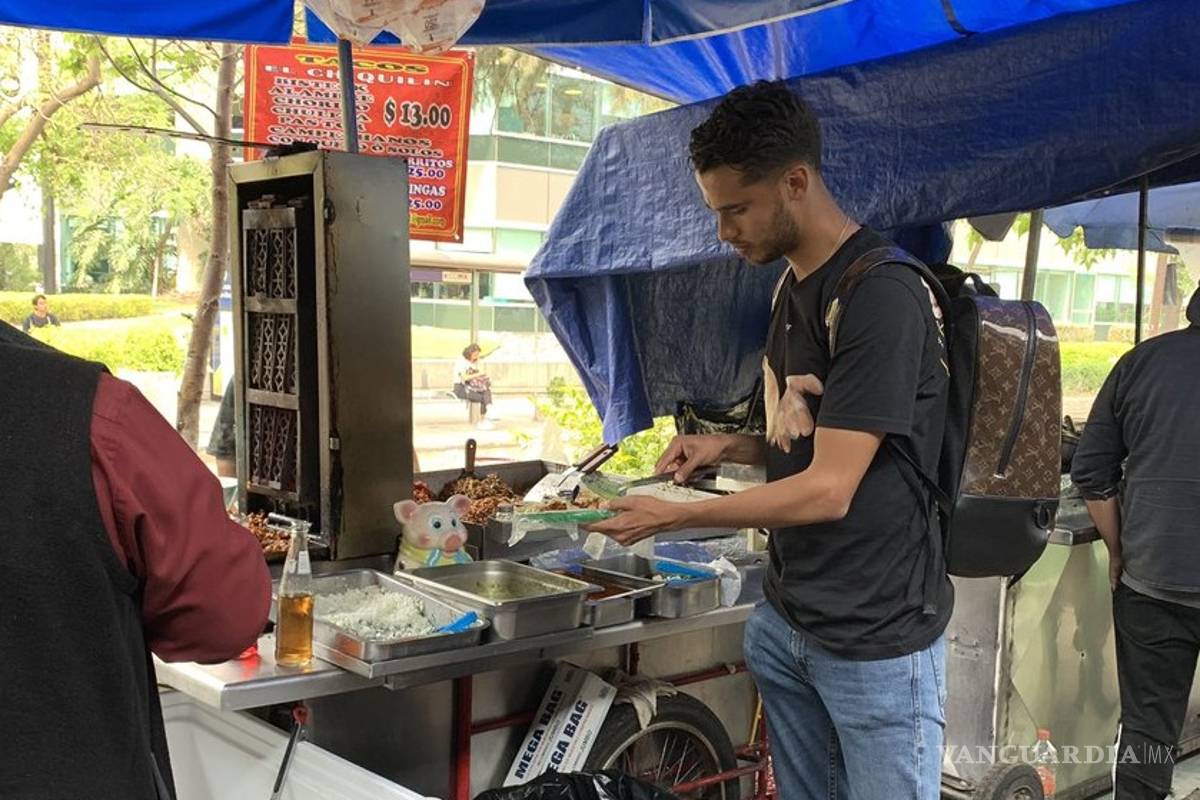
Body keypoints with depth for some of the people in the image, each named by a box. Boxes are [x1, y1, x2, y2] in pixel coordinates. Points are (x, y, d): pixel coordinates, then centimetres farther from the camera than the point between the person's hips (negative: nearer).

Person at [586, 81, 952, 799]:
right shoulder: (794, 288, 9)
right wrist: (731, 447, 0)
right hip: (787, 619, 8)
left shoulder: (882, 296, -20)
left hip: (877, 638, -8)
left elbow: (829, 489, -22)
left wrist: (673, 517, -14)